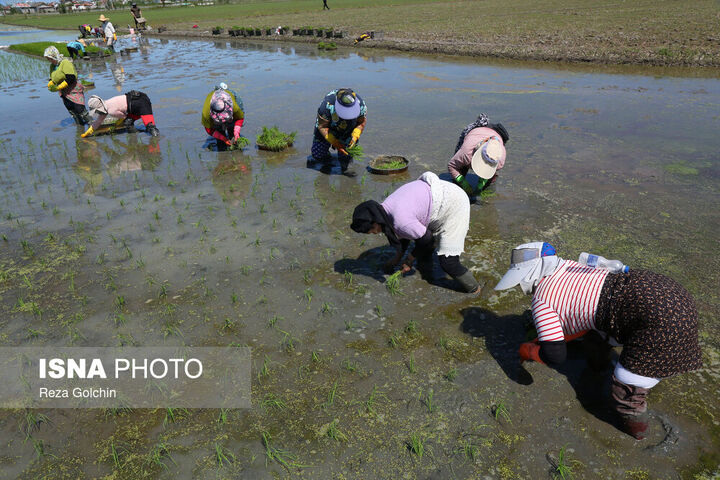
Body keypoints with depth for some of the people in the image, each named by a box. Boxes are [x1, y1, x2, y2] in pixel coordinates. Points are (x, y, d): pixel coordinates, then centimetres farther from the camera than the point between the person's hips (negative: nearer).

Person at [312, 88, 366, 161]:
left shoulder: (360, 104, -30)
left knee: (346, 155, -10)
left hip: (349, 130, 2)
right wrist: (335, 143, -35)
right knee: (318, 155, -4)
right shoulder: (327, 105, -38)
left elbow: (362, 122, -12)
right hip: (329, 127, -1)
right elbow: (322, 126, -27)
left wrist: (354, 137, -29)